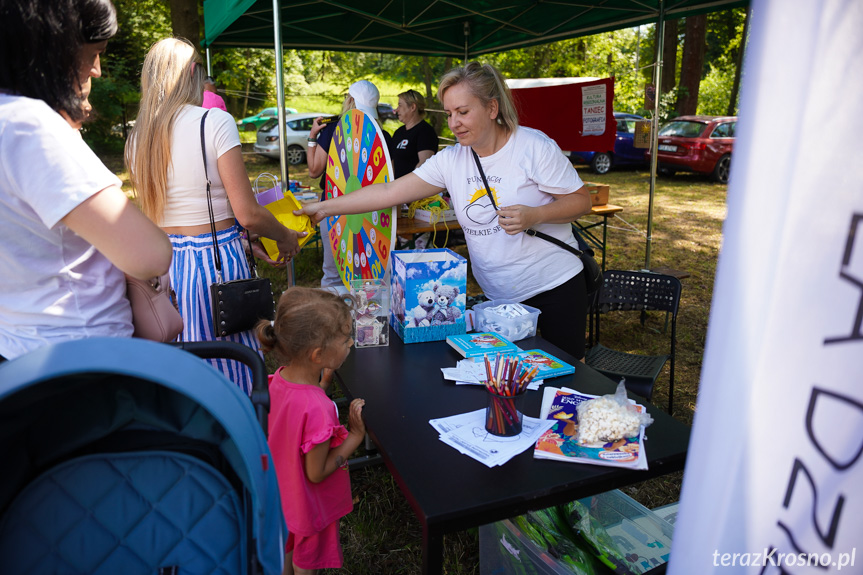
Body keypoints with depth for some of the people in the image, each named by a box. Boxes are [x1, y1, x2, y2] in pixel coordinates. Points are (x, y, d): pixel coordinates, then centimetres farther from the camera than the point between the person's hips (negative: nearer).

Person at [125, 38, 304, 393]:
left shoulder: (137, 139, 7)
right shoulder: (215, 122, -10)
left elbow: (150, 216, 14)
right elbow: (248, 215, -13)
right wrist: (285, 237, 5)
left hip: (163, 261, 6)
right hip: (217, 259, -6)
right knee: (233, 368, 6)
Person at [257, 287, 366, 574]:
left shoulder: (278, 379, -18)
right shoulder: (318, 409, -42)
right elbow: (317, 473, -29)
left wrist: (323, 382, -10)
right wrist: (355, 435, -24)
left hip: (281, 494, 6)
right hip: (311, 507, -6)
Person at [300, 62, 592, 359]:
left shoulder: (535, 147, -11)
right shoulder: (450, 160, -1)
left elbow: (581, 200, -6)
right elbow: (390, 192, -2)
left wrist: (534, 215, -25)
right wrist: (324, 208, -5)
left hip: (555, 286, -3)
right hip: (497, 296, 3)